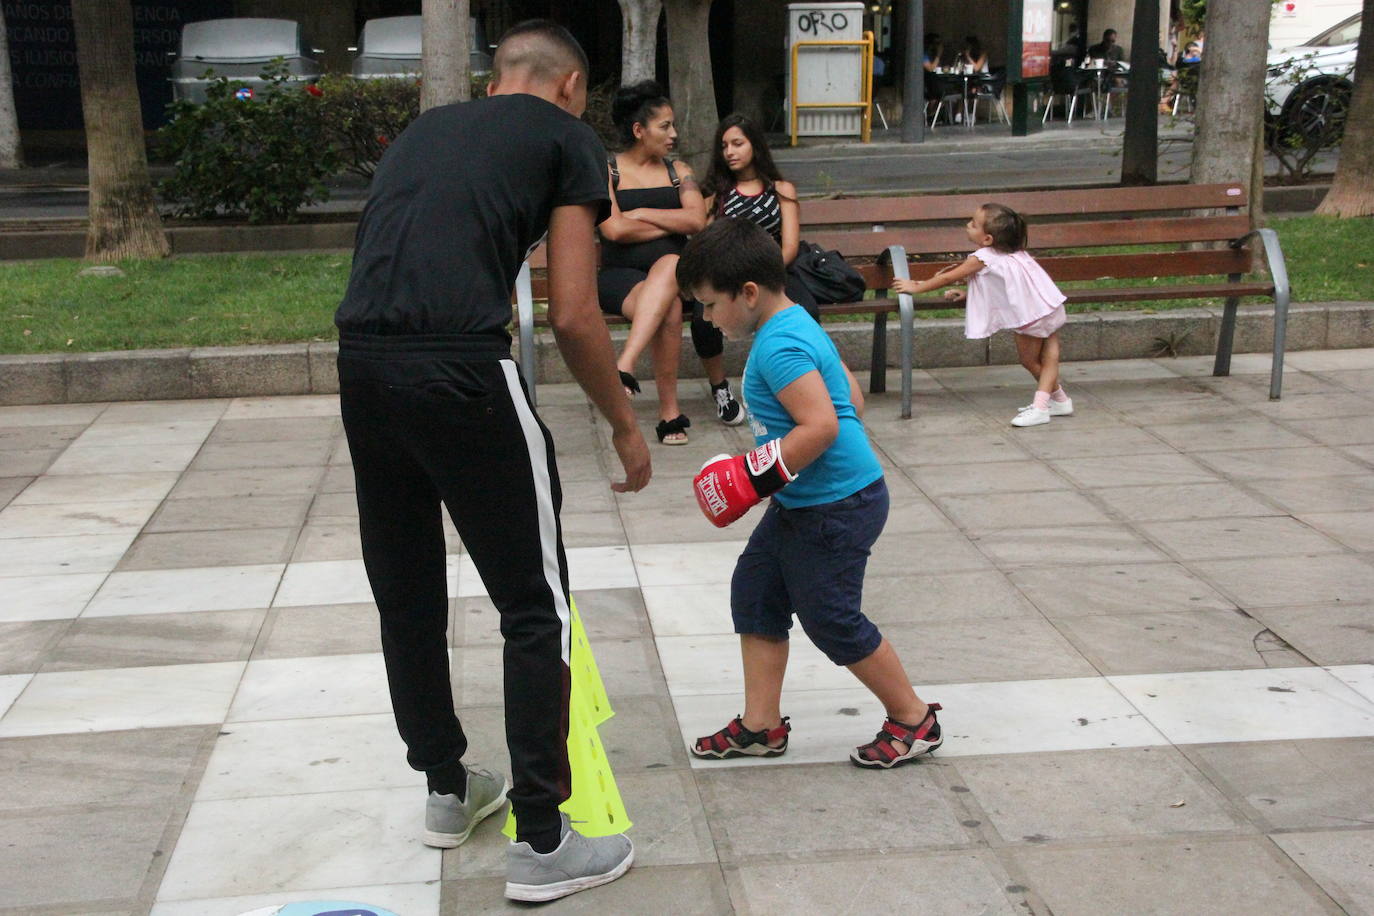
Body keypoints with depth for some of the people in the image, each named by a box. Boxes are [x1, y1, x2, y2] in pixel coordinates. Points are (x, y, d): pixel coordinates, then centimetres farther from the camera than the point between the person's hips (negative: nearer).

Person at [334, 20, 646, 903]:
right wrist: (627, 426, 14)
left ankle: (448, 789, 39)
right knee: (537, 608, 7)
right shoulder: (568, 135, 9)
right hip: (461, 371, -6)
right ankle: (542, 845, 14)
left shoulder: (424, 129, 27)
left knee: (406, 596, 20)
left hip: (361, 365, 7)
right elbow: (573, 316, 2)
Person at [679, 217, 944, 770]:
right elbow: (852, 399, 16)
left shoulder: (778, 347, -22)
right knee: (755, 593, 13)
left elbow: (820, 425, -31)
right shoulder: (796, 325, 10)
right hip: (802, 502, 11)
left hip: (835, 508, -11)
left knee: (832, 620, 1)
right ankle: (761, 725, 21)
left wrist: (760, 478, -24)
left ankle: (913, 719, 20)